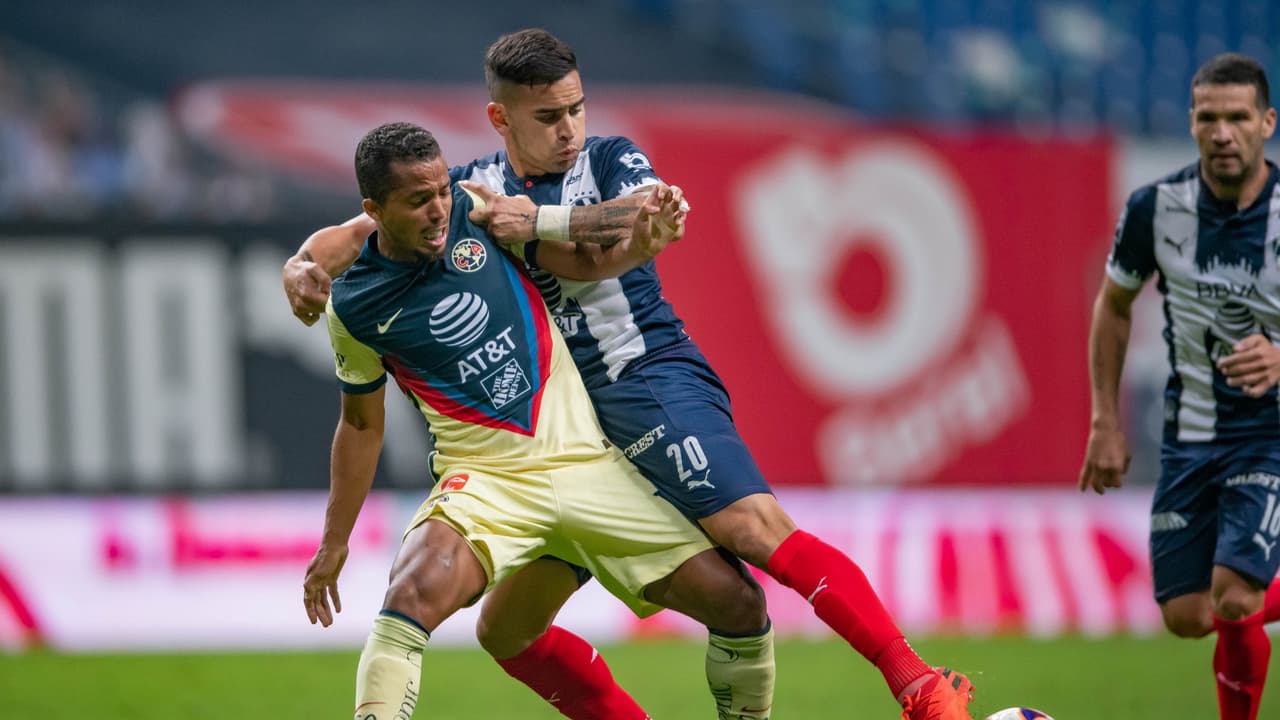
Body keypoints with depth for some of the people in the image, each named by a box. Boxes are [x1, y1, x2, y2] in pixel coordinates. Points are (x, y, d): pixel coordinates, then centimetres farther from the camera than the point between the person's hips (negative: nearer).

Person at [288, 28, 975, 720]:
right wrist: (304, 268, -6)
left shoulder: (610, 161, 1)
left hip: (652, 378, -6)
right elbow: (363, 231, 15)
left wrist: (538, 222, -21)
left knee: (754, 527, -26)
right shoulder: (471, 190, 11)